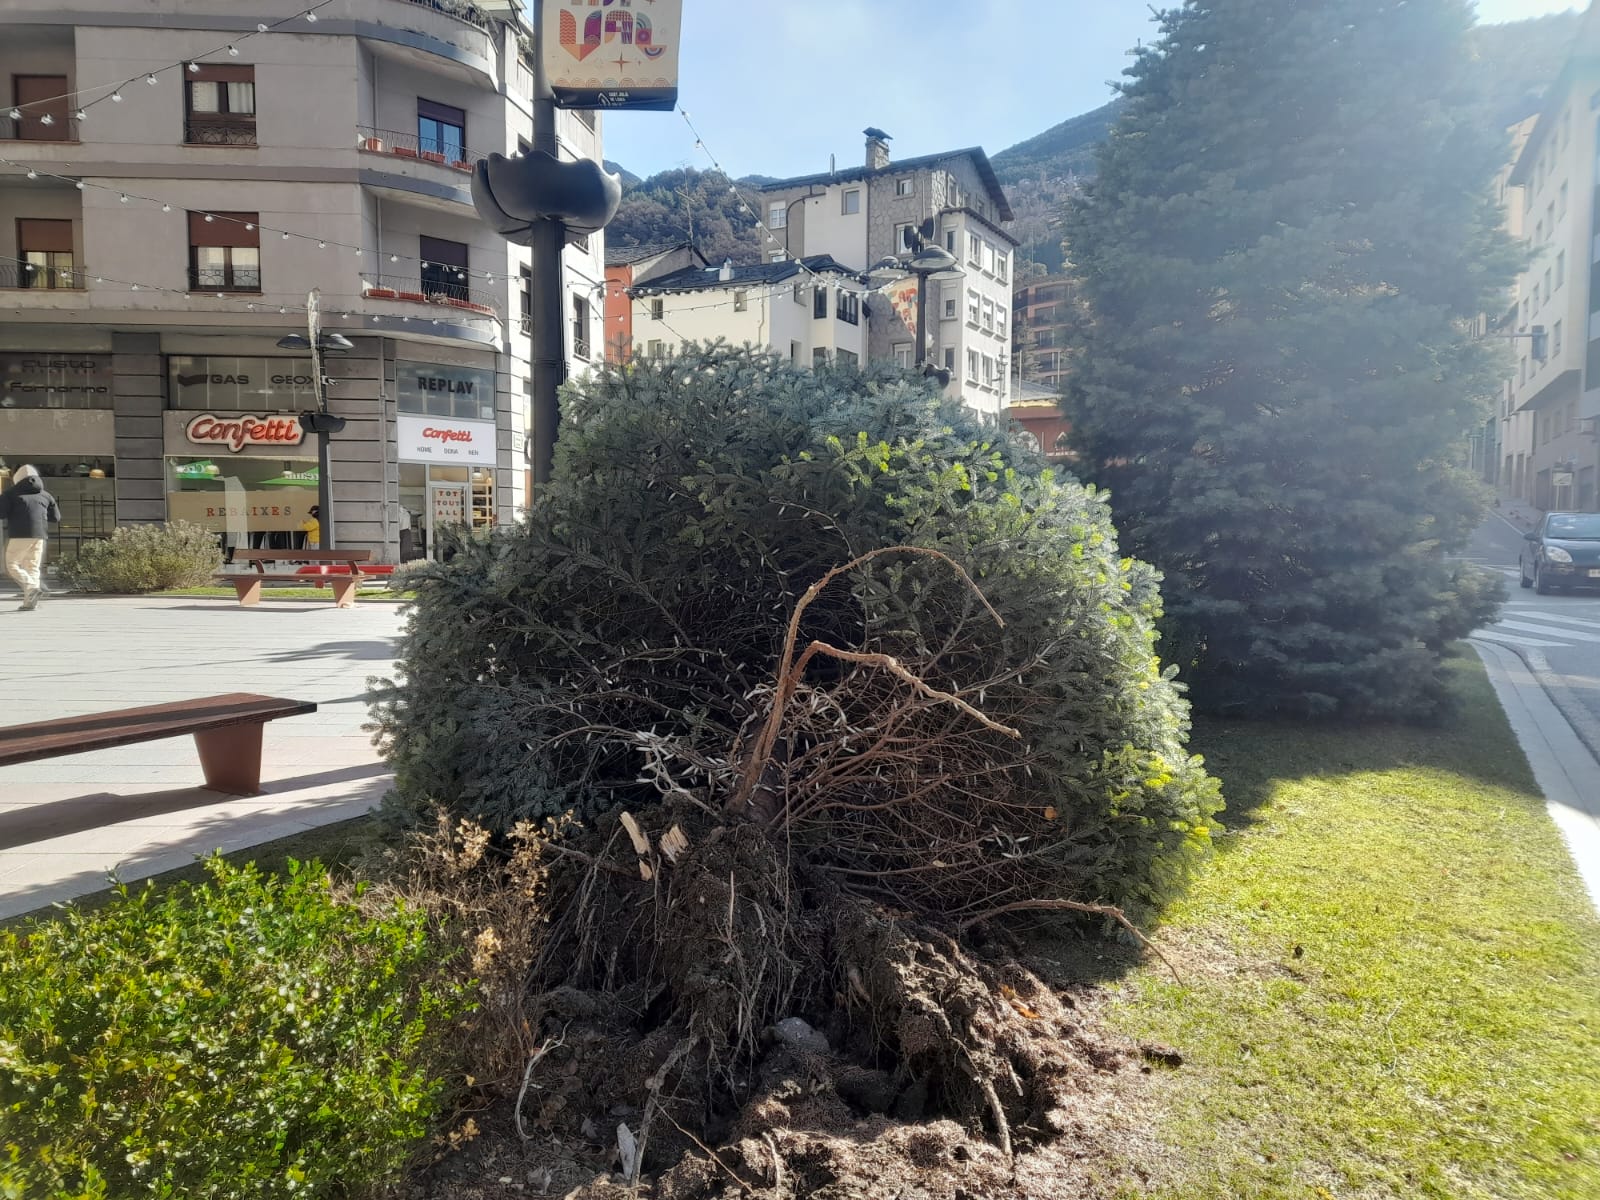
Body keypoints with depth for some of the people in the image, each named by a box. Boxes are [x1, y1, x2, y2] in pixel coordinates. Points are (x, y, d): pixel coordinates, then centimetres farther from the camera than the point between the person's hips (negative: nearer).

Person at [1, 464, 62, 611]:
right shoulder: (45, 495, 14)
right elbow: (56, 517, 16)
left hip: (19, 535, -4)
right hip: (39, 535, 4)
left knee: (12, 565, 3)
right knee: (33, 567, 9)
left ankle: (32, 587, -21)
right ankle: (29, 602, 1)